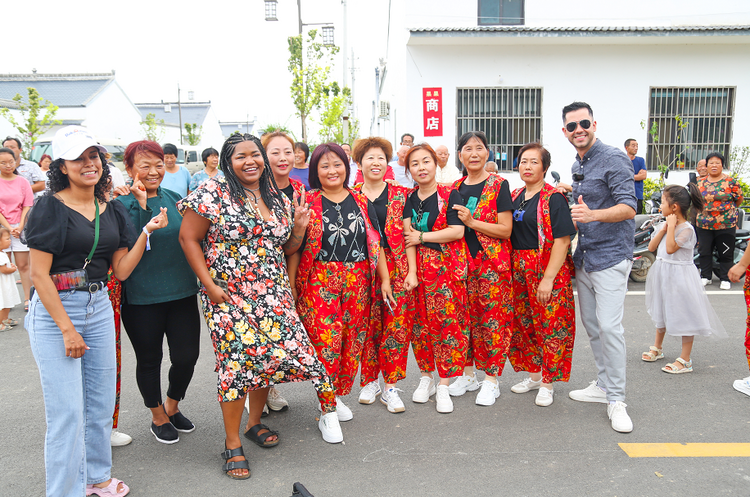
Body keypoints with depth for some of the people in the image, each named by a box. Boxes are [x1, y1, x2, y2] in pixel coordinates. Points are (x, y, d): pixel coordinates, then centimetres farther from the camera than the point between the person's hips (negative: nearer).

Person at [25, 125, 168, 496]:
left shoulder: (112, 211, 8)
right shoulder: (50, 207, -8)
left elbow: (121, 270, 6)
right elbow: (39, 274, -12)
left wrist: (147, 232, -3)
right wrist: (67, 328, -15)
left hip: (99, 307, 6)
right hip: (54, 311, -5)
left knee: (101, 402, 14)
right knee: (67, 410, -2)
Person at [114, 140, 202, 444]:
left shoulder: (174, 198, 7)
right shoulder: (123, 204, -7)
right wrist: (140, 205, -26)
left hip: (182, 292, 4)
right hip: (141, 297, -4)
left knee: (187, 356, 5)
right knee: (149, 360, 11)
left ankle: (172, 407, 33)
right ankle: (158, 418, 32)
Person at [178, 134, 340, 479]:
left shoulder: (278, 200, 10)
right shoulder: (213, 193, -6)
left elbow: (286, 247, 18)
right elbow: (188, 238, -6)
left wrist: (299, 228, -2)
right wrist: (209, 285, -11)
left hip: (273, 295, 5)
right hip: (228, 296, -5)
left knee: (271, 356, 5)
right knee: (236, 362, -4)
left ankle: (255, 423, 31)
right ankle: (232, 445, 14)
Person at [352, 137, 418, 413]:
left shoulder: (400, 194, 6)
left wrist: (412, 271, -5)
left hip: (396, 268, 0)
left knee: (397, 326, -2)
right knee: (368, 327, 5)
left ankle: (390, 387, 8)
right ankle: (370, 381, 22)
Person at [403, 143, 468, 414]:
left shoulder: (450, 195, -1)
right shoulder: (409, 199, 12)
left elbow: (457, 231, -11)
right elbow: (406, 234, 8)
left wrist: (421, 236, -8)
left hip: (446, 267, -4)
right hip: (417, 266, 4)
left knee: (447, 320, -5)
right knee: (420, 322, 6)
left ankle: (443, 386, 5)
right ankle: (426, 377, 22)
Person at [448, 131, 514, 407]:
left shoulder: (499, 185, -4)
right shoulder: (455, 188, 11)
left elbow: (505, 230, -11)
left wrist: (472, 221, -17)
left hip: (492, 264, -4)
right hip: (462, 262, 5)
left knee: (492, 320, -1)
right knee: (465, 318, 9)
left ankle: (491, 379, 12)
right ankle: (468, 373, 24)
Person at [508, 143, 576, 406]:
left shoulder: (553, 198, -10)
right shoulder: (515, 196, 11)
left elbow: (562, 240, -16)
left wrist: (548, 278, -22)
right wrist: (511, 269, 8)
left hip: (547, 270, -7)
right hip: (519, 270, 7)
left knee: (549, 325, 0)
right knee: (523, 323, 13)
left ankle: (548, 384, 15)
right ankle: (534, 376, 30)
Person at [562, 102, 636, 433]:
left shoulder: (613, 159, -12)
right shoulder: (576, 166, 14)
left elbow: (628, 208, -22)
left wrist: (592, 214, -36)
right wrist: (572, 213, 8)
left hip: (610, 256, -8)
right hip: (583, 257, 8)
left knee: (609, 326, -13)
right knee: (592, 325, 13)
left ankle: (616, 400, -2)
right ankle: (603, 385, 26)